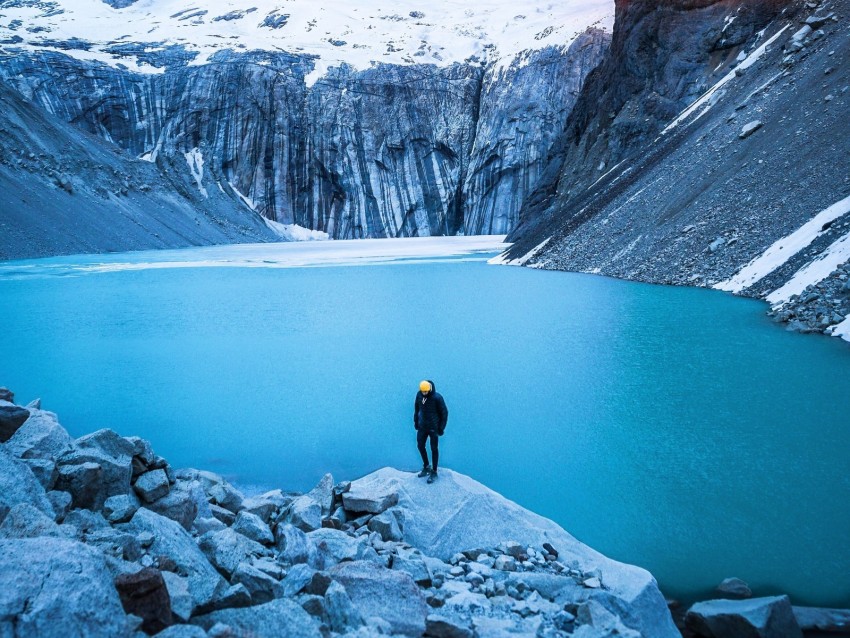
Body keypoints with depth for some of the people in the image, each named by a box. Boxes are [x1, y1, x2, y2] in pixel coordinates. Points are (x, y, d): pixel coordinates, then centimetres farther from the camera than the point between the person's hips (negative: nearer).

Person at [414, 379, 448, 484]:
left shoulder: (437, 397, -22)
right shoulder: (419, 395, -7)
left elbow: (444, 412, -13)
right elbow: (417, 408, 9)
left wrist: (441, 428, -11)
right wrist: (416, 421, 11)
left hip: (433, 427, -5)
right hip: (422, 426, 5)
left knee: (434, 449, 6)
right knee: (420, 446, 13)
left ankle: (434, 472, 18)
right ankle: (426, 467, 34)